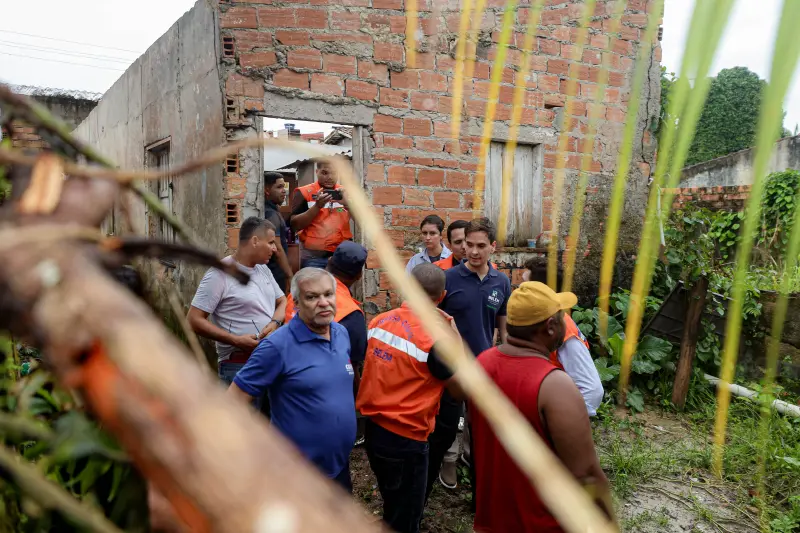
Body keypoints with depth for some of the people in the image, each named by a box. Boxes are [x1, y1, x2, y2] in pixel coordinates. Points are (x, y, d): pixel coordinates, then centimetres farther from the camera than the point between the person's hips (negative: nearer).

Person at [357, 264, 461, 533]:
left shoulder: (379, 321, -3)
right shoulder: (436, 337, -21)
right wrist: (454, 332, -3)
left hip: (373, 427, 6)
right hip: (406, 438, -6)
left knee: (392, 504, 30)